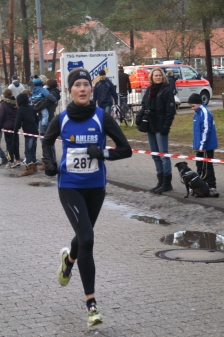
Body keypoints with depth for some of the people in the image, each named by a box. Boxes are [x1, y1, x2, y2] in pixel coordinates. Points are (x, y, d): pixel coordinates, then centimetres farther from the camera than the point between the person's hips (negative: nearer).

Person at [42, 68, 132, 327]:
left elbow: (125, 149, -7)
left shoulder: (102, 117, -8)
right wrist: (50, 163, -3)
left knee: (84, 236, 19)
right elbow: (47, 142, 14)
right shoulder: (61, 119, -6)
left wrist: (103, 153, -23)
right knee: (86, 239, -15)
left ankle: (69, 259, 58)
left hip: (95, 187, 2)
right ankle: (91, 303, -8)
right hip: (69, 187, -2)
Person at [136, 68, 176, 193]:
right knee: (155, 155, 11)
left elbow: (171, 110, -13)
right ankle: (161, 182, 19)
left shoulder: (167, 90, -9)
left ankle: (167, 183, 0)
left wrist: (166, 126, -18)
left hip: (161, 128, -8)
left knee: (163, 155, -5)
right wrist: (139, 117, 1)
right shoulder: (149, 90, 12)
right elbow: (144, 106, 18)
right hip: (150, 127, 8)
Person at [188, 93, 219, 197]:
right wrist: (196, 145, 19)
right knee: (200, 166, 15)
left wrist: (202, 145, -19)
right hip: (200, 146, 10)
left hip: (206, 147, -10)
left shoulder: (205, 113, -17)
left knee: (206, 167, -8)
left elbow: (206, 130, -21)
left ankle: (211, 187, -5)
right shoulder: (197, 113, 13)